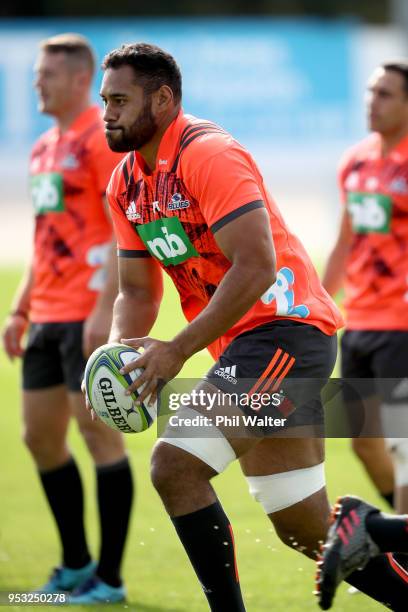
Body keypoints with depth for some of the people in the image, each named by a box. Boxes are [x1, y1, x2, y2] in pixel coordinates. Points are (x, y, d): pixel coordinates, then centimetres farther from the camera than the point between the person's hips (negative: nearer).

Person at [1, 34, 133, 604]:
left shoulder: (102, 138, -10)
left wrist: (105, 308, -24)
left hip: (90, 315, -9)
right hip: (48, 316, 9)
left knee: (98, 430, -6)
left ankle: (109, 578, -1)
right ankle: (76, 564, 21)